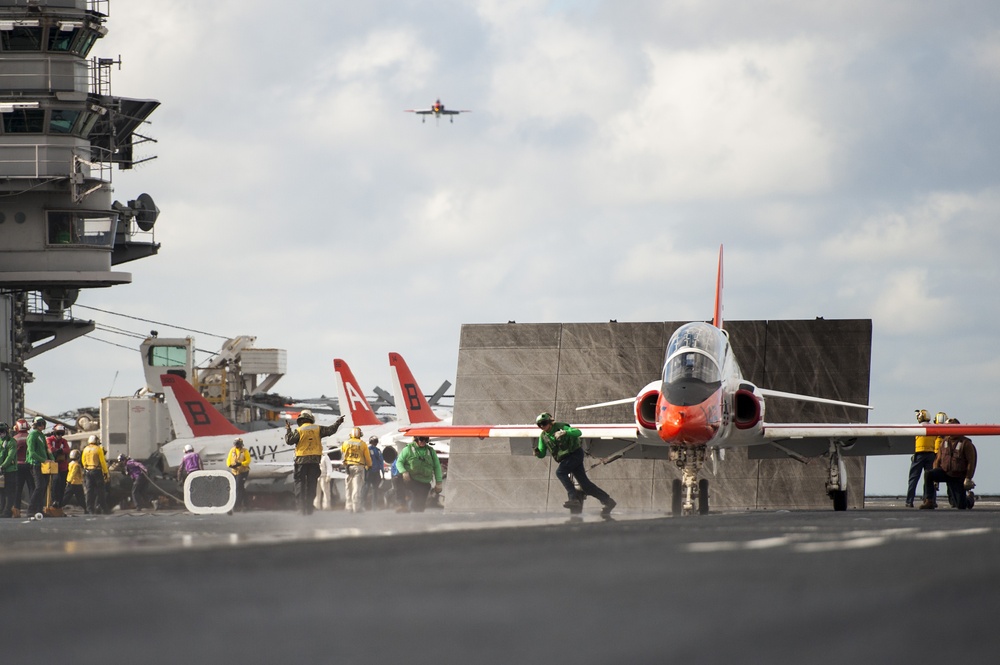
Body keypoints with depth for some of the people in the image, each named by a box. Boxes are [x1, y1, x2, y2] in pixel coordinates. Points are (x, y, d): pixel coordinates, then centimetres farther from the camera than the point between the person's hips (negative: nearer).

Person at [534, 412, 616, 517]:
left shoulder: (560, 427, -13)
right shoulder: (543, 436, 6)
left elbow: (578, 432, -24)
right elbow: (542, 454, 8)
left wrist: (565, 433, -41)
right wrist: (537, 452, -16)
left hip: (575, 454, -7)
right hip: (565, 459, 7)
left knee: (560, 472, -26)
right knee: (584, 482, -1)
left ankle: (574, 498, -29)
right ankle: (608, 501, 3)